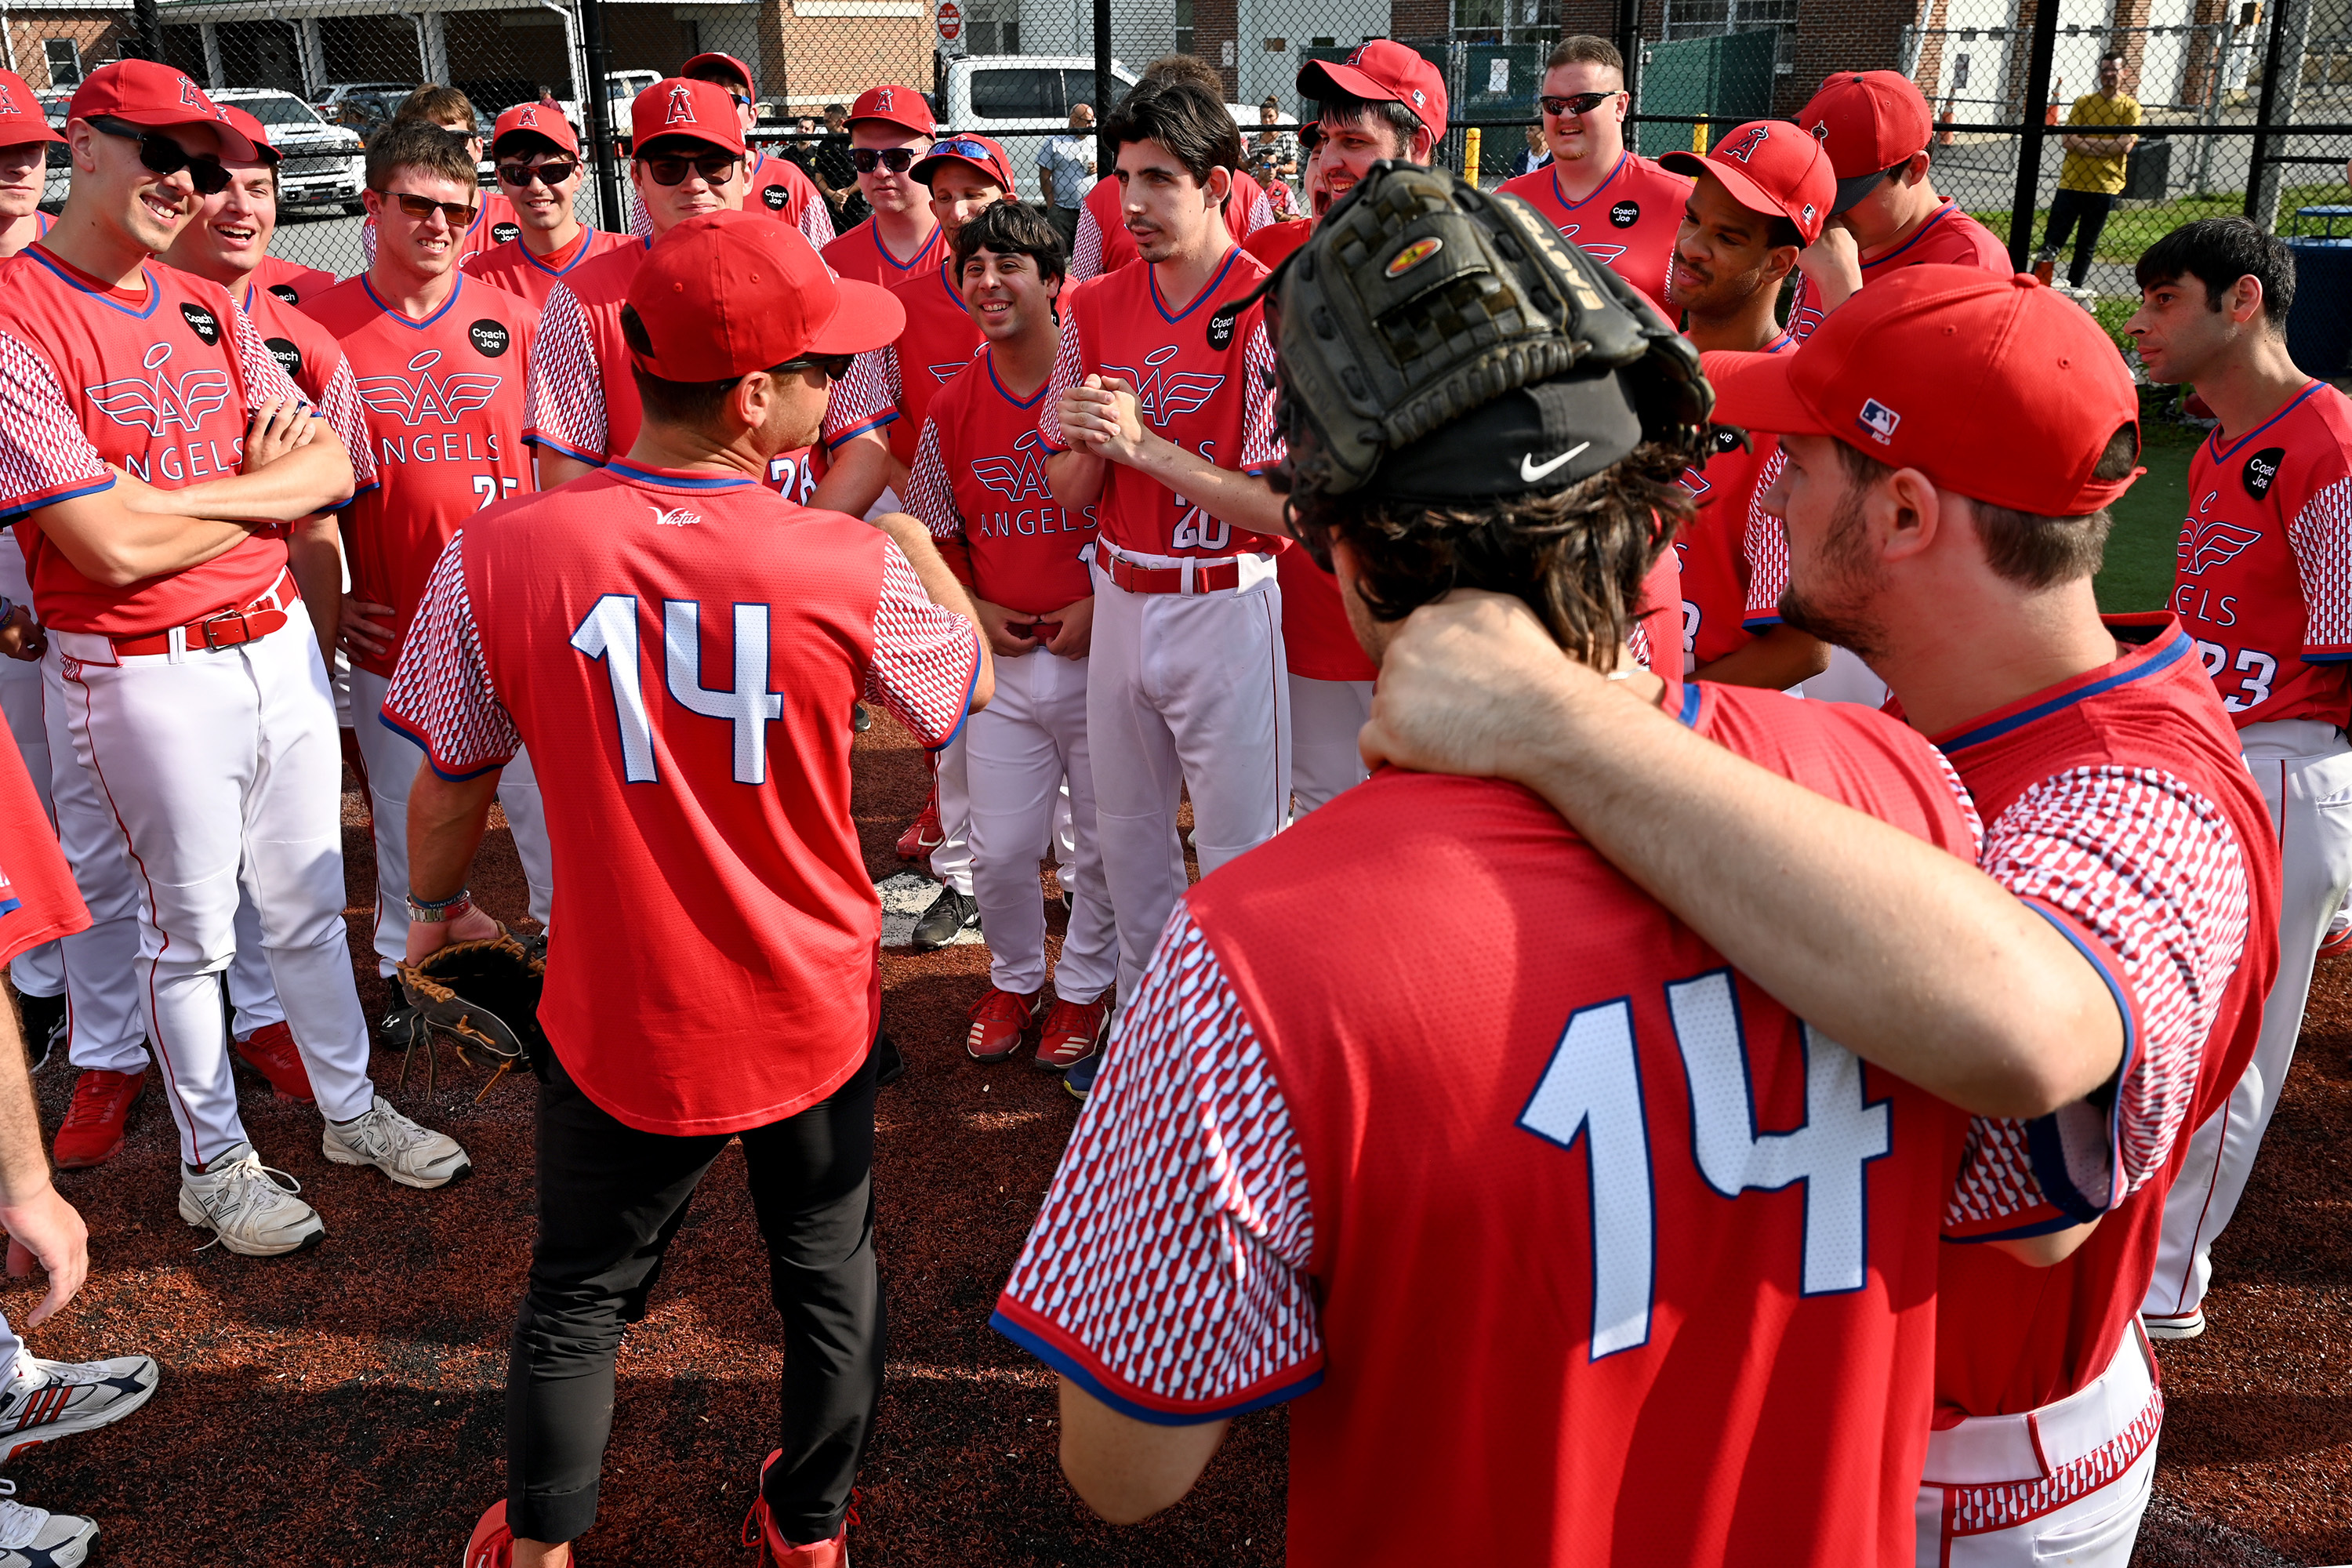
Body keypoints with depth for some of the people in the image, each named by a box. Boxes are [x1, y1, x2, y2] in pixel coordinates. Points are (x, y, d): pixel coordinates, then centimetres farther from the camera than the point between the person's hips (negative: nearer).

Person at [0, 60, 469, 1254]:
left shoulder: (208, 308, 9)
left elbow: (330, 468, 4)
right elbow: (115, 549, -21)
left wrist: (182, 495, -12)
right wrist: (267, 484, -7)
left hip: (277, 641, 6)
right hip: (147, 678, -6)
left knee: (309, 901, 18)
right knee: (190, 929, 9)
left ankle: (351, 1110, 35)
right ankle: (214, 1163, 28)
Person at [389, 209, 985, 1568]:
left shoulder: (495, 557, -17)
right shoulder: (857, 568, -20)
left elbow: (453, 789, -4)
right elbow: (968, 681, 2)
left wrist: (440, 913, 17)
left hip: (621, 1022, 1)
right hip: (812, 1013, 0)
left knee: (577, 1298, 24)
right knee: (831, 1275, 24)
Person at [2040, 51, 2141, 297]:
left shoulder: (2130, 106, 2)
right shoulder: (2084, 102, 6)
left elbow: (2125, 145, -11)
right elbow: (2067, 141, -5)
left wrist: (2085, 142, -10)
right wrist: (2107, 145, -12)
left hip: (2105, 185, -1)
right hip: (2072, 182, 1)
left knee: (2087, 245, 7)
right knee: (2053, 240, -4)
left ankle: (2074, 287, 15)